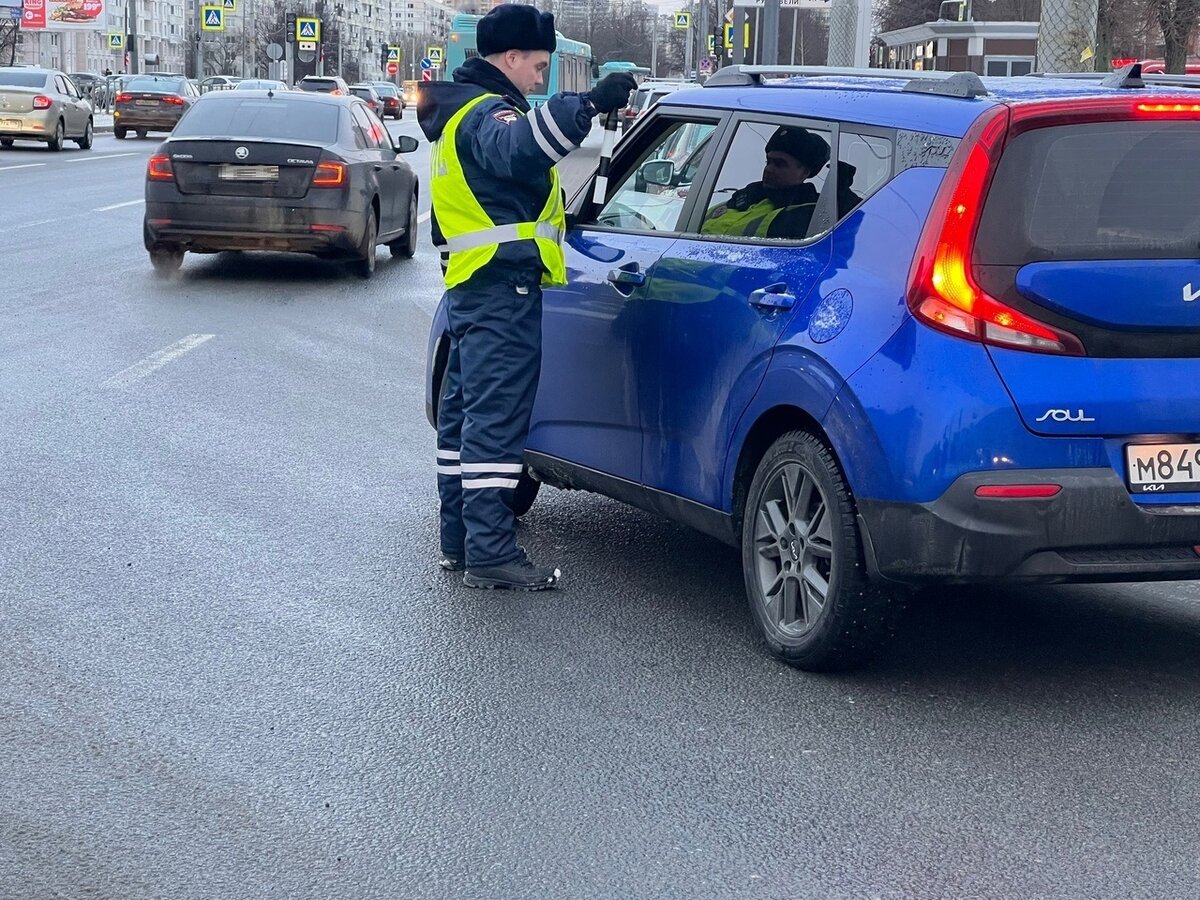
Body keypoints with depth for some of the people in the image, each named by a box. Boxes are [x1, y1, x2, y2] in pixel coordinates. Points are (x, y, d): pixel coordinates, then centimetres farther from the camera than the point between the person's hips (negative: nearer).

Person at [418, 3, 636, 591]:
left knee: (464, 412, 14)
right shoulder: (485, 112, -13)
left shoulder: (464, 111, 22)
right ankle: (490, 553, -15)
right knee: (497, 416, -13)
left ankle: (459, 539, 21)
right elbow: (516, 146, -37)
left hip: (472, 287, 11)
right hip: (504, 285, -11)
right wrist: (587, 105, -46)